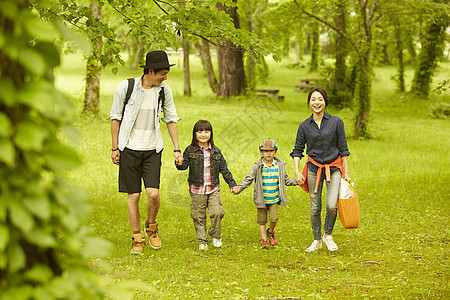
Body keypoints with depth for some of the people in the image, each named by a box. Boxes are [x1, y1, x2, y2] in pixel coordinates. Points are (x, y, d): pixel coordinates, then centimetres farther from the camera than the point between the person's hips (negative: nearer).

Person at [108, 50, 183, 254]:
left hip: (152, 149, 2)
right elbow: (115, 117, 0)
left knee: (153, 193, -12)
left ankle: (151, 226, 17)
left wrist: (177, 149, 4)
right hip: (130, 148, -1)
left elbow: (171, 119, 8)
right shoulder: (125, 88, -9)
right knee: (133, 195, 0)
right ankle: (137, 239, 14)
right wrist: (115, 148, -1)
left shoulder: (164, 90, -1)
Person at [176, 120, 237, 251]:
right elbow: (185, 165, -9)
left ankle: (216, 236, 14)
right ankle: (202, 241, 18)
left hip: (213, 189, 1)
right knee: (199, 216, 4)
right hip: (197, 190, -1)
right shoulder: (190, 150, -1)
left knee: (217, 213, -10)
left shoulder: (216, 151, 5)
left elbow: (224, 170, 9)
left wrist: (232, 184, 5)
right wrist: (180, 164, -32)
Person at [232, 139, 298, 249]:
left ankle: (270, 232, 22)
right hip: (261, 200, -1)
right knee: (262, 220, 7)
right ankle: (264, 240, 21)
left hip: (274, 200, 1)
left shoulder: (280, 166, 1)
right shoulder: (257, 167, -7)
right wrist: (239, 188, -21)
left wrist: (296, 181, 0)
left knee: (274, 218, -9)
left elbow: (286, 180, 13)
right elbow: (248, 180, -6)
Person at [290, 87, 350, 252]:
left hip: (334, 167, -1)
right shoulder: (304, 126, -1)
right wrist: (296, 171, -8)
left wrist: (346, 172, -2)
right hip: (314, 168, 2)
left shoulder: (336, 122, -4)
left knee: (332, 205, -15)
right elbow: (298, 149, 5)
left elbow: (343, 148, -1)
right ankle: (317, 241, 24)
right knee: (315, 208, 5)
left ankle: (327, 235, 11)